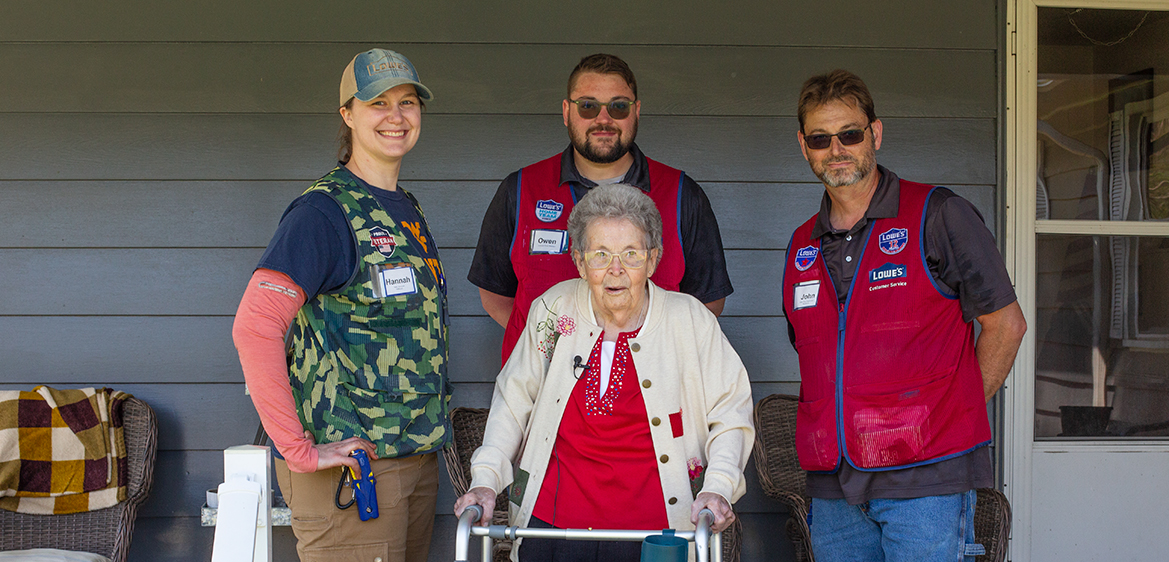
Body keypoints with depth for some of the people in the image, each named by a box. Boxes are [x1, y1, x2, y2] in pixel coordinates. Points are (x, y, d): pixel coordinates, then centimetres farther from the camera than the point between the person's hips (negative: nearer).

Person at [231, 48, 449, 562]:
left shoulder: (408, 211, 13)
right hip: (351, 461, -8)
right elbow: (254, 327, -21)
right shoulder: (325, 211, -11)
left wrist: (428, 431, 13)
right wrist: (299, 451, -21)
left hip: (418, 456, 8)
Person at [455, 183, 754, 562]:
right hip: (553, 516, 2)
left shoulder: (689, 320, -4)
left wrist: (719, 485, -11)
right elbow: (513, 401, 10)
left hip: (654, 528, -1)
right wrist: (486, 480, 0)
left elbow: (731, 411, 3)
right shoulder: (555, 309, 1)